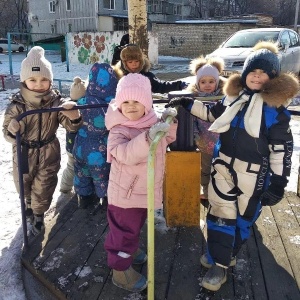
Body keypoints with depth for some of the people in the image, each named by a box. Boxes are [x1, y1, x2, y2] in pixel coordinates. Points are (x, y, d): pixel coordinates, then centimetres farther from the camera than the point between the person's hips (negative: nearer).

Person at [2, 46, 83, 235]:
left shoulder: (56, 102, -14)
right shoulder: (17, 105, -16)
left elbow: (72, 126, -15)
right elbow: (8, 134, -11)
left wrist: (72, 112, -37)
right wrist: (12, 130, -36)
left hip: (48, 153, 0)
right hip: (24, 154, 1)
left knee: (43, 189, 12)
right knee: (25, 187, 22)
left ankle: (38, 216, 40)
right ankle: (29, 204, 55)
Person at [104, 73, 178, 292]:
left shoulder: (152, 121, -2)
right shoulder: (119, 130, -24)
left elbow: (167, 140, 13)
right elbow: (125, 154, -42)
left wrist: (168, 124, -7)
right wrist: (148, 137, -55)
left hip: (145, 189, 8)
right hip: (125, 193, -7)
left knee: (135, 227, 29)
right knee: (124, 231, 5)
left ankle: (131, 250, 53)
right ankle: (121, 271, 23)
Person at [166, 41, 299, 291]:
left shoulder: (275, 105, -12)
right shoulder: (234, 94, 3)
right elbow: (214, 114, 22)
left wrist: (279, 182, -13)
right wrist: (188, 104, 17)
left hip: (254, 174, -4)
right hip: (225, 166, 4)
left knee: (243, 218, 12)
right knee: (220, 214, 7)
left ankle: (226, 255, 33)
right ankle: (219, 263, 23)